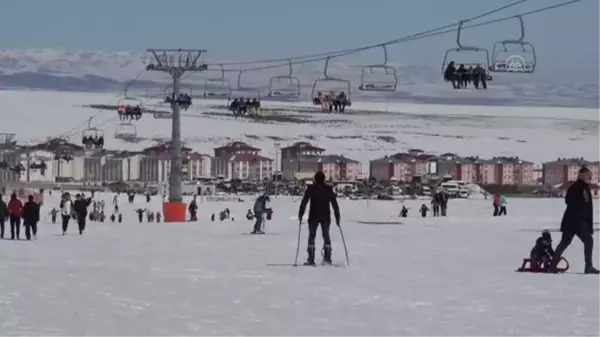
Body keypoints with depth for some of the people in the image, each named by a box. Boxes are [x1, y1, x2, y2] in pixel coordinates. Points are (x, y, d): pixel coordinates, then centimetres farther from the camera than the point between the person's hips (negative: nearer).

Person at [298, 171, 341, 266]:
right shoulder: (329, 189, 5)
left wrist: (300, 214, -2)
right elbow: (335, 204, 5)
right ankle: (327, 258, 0)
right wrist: (337, 217, 9)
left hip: (313, 216, -2)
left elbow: (304, 202, -6)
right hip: (325, 216, 2)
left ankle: (311, 259, -5)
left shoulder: (311, 188, -2)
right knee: (326, 236, 11)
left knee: (311, 236, 4)